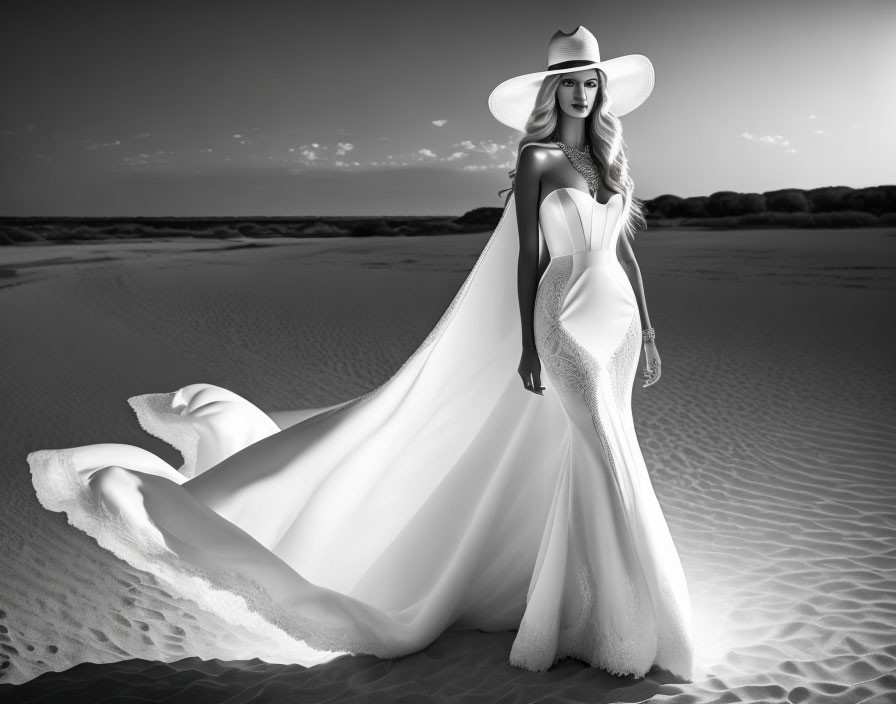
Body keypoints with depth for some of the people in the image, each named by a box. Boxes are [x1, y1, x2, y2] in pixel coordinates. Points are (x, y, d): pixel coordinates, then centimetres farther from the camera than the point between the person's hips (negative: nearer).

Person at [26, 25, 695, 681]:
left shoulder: (613, 156, 14)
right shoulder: (537, 158, -6)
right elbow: (526, 255, -11)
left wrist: (645, 332, 16)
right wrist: (527, 345, -15)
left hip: (615, 318, 7)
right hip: (567, 319, -7)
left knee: (592, 469, 12)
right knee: (610, 472, -8)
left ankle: (573, 599, 29)